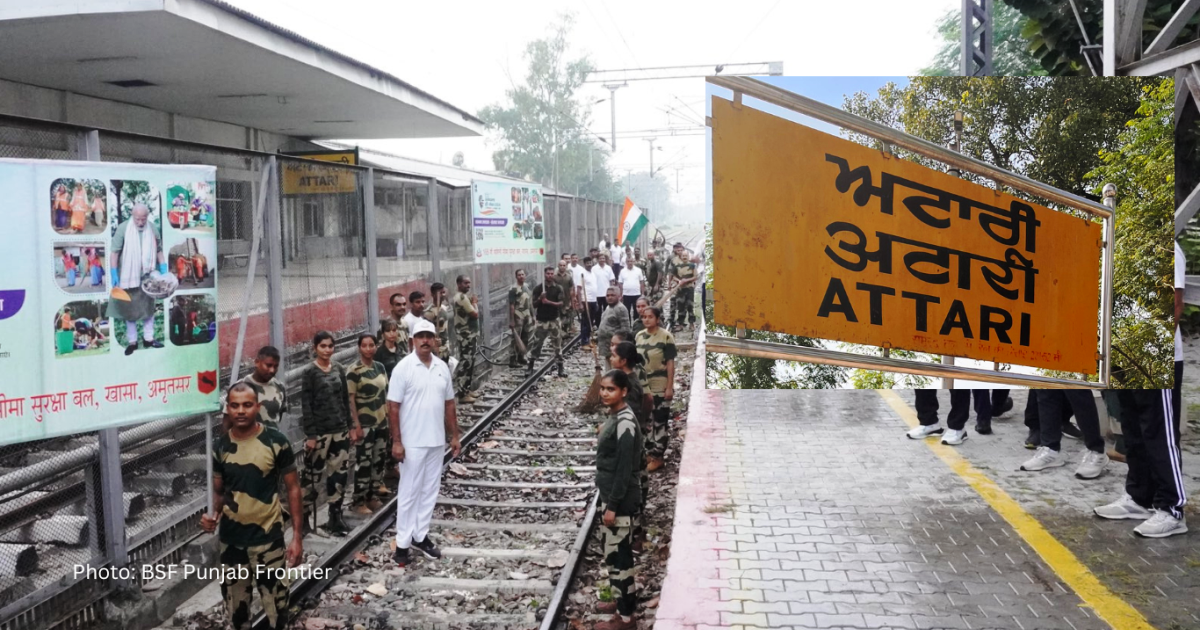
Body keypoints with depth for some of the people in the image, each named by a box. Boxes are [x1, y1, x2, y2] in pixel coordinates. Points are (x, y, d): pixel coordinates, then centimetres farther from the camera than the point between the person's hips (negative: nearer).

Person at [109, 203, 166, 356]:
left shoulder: (152, 229, -3)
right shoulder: (123, 228, -12)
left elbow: (158, 250, 6)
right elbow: (115, 251, -10)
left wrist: (163, 271, 1)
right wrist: (114, 274, -15)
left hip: (148, 276, 3)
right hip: (128, 276, -3)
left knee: (148, 306, 11)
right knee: (129, 308, 6)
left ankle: (148, 338, 22)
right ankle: (132, 341, 15)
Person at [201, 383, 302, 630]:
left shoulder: (276, 441, -10)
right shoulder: (219, 446, 0)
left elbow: (292, 488, -4)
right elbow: (218, 491, 11)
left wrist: (297, 535, -7)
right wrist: (213, 514, -11)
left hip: (268, 537, -3)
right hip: (231, 539, 3)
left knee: (276, 605, 1)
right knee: (236, 605, 15)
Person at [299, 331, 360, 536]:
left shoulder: (339, 369, 8)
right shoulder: (309, 372, -8)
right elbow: (306, 406, -11)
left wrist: (351, 426, 8)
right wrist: (310, 435, -14)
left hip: (340, 430, 5)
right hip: (319, 432, -5)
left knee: (338, 475, 8)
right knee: (313, 475, 3)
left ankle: (335, 517, 16)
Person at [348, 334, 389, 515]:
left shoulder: (380, 367, 7)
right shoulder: (354, 371, -13)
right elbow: (350, 400, -14)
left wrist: (390, 417, 11)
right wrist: (355, 425, -17)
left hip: (382, 422, 7)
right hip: (365, 424, -7)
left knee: (380, 460, 13)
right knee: (364, 462, -1)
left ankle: (373, 496, 26)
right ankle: (358, 501, 8)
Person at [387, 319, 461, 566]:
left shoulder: (442, 367, 5)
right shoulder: (403, 368, -11)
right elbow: (393, 407, -11)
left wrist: (454, 436, 10)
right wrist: (396, 441, -15)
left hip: (437, 441, 5)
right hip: (412, 442, -5)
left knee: (430, 491, 12)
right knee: (409, 493, 2)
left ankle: (420, 536, 25)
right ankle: (402, 543, 11)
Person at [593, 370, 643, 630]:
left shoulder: (625, 423, -22)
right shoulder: (615, 416, 7)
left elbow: (624, 469, -22)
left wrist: (612, 506, -19)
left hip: (621, 500, -10)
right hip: (612, 495, 10)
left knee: (617, 555, 0)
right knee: (617, 553, 21)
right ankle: (623, 599, 36)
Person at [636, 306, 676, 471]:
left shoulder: (666, 336, -11)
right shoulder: (639, 336, 6)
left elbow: (670, 363, -11)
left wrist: (670, 387, -14)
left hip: (660, 386, -6)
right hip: (643, 385, 6)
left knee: (660, 421, 2)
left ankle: (658, 456, 10)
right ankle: (650, 452, 25)